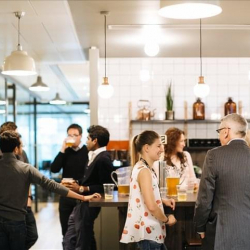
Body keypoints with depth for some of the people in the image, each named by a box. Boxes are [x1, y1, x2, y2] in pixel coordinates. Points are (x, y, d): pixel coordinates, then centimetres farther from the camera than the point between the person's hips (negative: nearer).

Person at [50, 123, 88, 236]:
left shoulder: (87, 151, -5)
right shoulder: (65, 151, 6)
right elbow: (54, 169, -7)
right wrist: (62, 150, -12)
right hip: (66, 195, 4)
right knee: (66, 232, 10)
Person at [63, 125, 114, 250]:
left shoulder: (103, 159, -18)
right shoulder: (95, 156, 13)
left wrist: (82, 188, -18)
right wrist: (77, 184, 2)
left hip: (88, 205, -10)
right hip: (82, 204, 10)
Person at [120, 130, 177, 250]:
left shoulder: (141, 167, 11)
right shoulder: (144, 171, -20)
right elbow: (151, 206, -26)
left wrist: (163, 201, 10)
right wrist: (167, 220, -10)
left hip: (149, 229, 10)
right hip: (147, 231, -10)